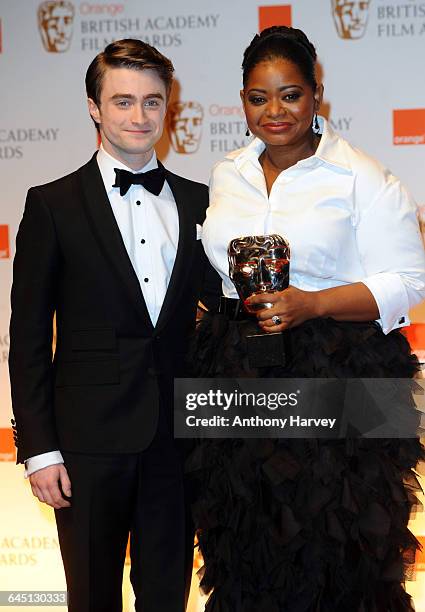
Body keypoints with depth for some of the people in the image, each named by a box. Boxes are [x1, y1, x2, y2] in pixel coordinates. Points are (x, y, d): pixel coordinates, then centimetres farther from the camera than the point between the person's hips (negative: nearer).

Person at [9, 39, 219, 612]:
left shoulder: (198, 202, 9)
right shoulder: (53, 205, -1)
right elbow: (29, 336, -3)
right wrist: (39, 448, -8)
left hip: (180, 436, 3)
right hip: (91, 437, -3)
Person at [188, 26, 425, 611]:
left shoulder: (362, 178, -5)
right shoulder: (227, 176, 12)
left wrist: (312, 304, -21)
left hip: (336, 376, -5)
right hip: (237, 377, 5)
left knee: (332, 552, 0)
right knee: (247, 540, 11)